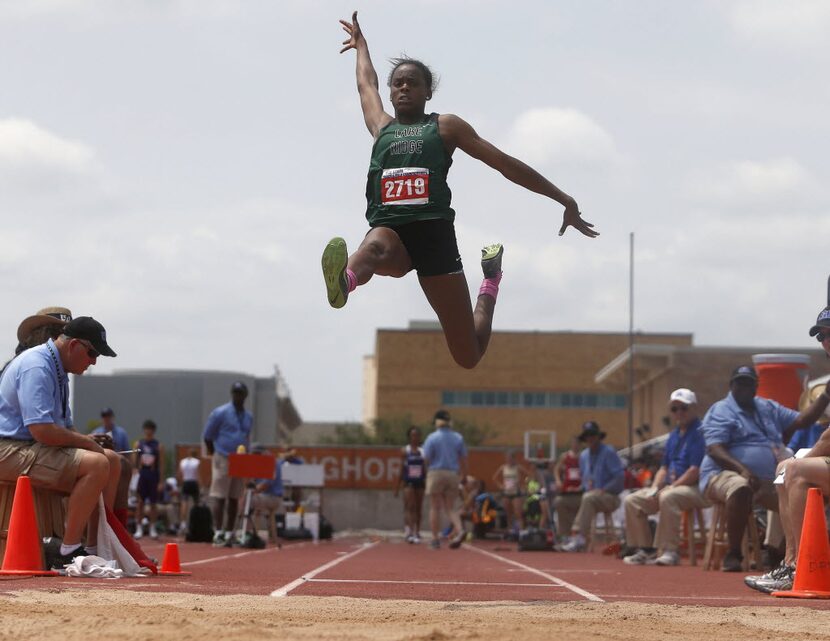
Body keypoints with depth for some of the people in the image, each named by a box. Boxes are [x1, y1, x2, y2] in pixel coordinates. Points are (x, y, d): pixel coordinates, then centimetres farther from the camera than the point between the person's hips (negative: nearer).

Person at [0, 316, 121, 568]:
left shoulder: (58, 370, 16)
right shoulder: (36, 366, -18)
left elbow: (64, 426, 24)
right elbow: (42, 430, -28)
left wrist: (86, 441, 2)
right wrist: (86, 442, -14)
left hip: (35, 448, 11)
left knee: (111, 460, 9)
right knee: (95, 464, -25)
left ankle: (95, 547, 6)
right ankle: (67, 551, -22)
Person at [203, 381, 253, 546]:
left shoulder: (248, 417, 11)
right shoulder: (220, 413, -6)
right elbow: (207, 436, -2)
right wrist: (215, 456, -2)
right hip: (222, 460, -5)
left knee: (234, 499, 7)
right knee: (220, 498, -6)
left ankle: (229, 533, 11)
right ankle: (218, 532, -7)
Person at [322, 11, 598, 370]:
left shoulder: (445, 127, 15)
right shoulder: (381, 128, 23)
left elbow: (506, 164, 14)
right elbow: (366, 84, 43)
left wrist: (565, 200, 12)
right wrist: (360, 43, 60)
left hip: (434, 233, -1)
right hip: (390, 229, 1)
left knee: (468, 356, -1)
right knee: (375, 246, -41)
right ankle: (345, 280, -77)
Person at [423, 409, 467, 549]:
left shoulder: (432, 438, -7)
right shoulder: (458, 438, 5)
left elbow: (426, 458, -9)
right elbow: (463, 459, 6)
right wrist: (463, 475, 16)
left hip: (436, 473, -3)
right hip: (453, 474, 3)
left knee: (435, 508, 6)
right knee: (450, 508, 8)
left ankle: (435, 539, 6)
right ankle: (460, 530, -16)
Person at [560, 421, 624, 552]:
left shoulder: (609, 452, -6)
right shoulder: (583, 455, 16)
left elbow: (620, 476, -12)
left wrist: (603, 490, -17)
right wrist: (586, 486, 4)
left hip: (610, 496, -7)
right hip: (590, 492, 7)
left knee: (589, 498, -38)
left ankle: (578, 536, -45)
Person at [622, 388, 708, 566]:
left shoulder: (700, 432, -10)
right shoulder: (674, 435, 18)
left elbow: (696, 471, -19)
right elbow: (664, 467, 21)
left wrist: (671, 487, -17)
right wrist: (654, 488, 3)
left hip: (696, 488, -9)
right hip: (671, 487, 9)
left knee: (668, 497, -39)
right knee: (632, 501, 1)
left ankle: (669, 551, -35)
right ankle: (645, 550, 1)